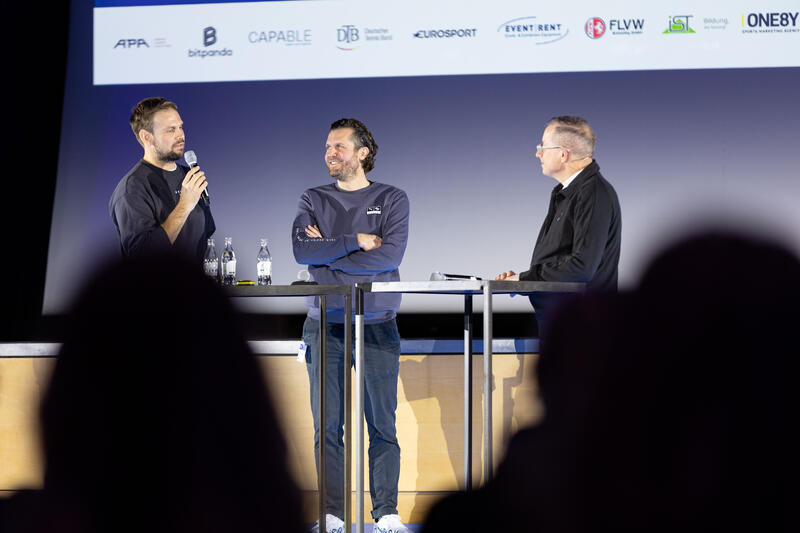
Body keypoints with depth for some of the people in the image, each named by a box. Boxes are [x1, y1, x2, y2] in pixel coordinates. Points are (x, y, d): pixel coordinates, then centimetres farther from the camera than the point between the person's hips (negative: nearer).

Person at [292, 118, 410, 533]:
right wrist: (355, 241, -9)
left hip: (377, 324, -2)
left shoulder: (392, 200, 6)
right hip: (325, 325, 2)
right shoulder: (313, 201, 12)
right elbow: (301, 250, -5)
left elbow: (390, 255, -10)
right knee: (327, 425, 1)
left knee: (383, 423, -2)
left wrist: (326, 253, -6)